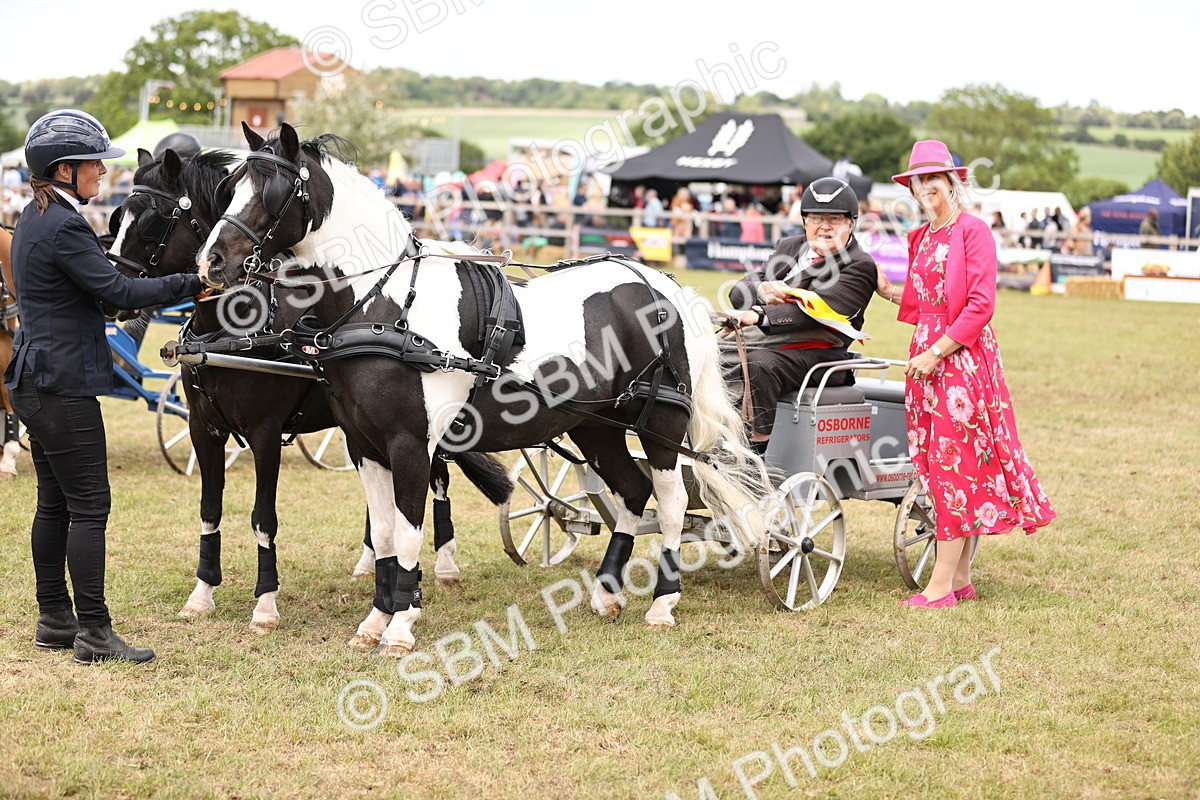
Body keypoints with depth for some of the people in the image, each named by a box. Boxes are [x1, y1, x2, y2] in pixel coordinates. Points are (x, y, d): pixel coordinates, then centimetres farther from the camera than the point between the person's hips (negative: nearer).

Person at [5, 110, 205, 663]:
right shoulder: (64, 228, -18)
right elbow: (116, 290, -20)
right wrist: (192, 285, -15)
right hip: (64, 385, -10)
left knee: (54, 504, 14)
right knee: (89, 506, -6)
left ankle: (54, 620, 21)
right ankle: (93, 633, -2)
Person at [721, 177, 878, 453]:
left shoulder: (860, 265, -2)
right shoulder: (789, 246, 21)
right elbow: (739, 292, 13)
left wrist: (758, 315, -30)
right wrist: (762, 290, -13)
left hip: (812, 354, -7)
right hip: (759, 341, 7)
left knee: (760, 364, -35)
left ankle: (756, 452, -35)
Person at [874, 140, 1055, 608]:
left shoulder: (972, 230, -6)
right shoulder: (920, 239, 16)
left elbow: (980, 305, -14)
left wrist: (938, 351, -17)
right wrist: (889, 292, 10)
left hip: (963, 358, -8)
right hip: (925, 357, 8)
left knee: (955, 464, -7)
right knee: (937, 463, 6)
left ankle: (943, 583, -7)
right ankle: (961, 579, 12)